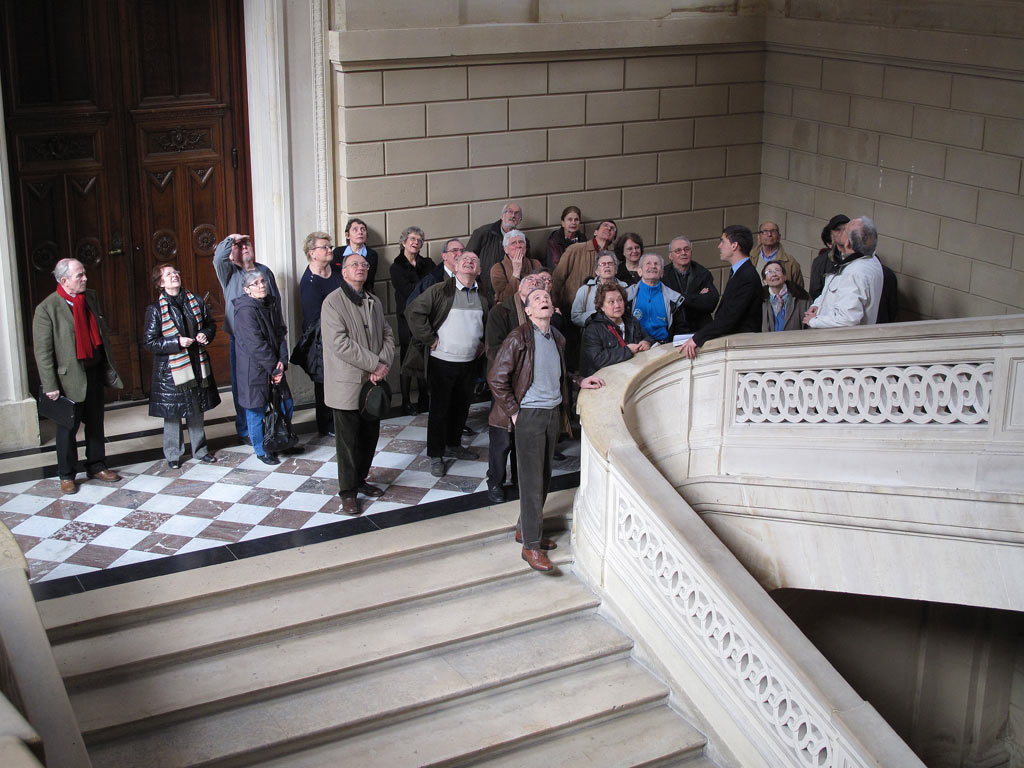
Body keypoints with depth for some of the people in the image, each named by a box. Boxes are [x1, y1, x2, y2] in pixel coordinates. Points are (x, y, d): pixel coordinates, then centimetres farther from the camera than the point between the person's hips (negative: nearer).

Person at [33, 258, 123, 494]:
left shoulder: (91, 298, 6)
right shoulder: (46, 309, -13)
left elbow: (102, 333, 14)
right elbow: (42, 351, -13)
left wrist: (110, 367, 12)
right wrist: (50, 386, -15)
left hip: (95, 372, 6)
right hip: (69, 377, -6)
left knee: (95, 424, 15)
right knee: (68, 427, 4)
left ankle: (96, 466, 29)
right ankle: (67, 475, 16)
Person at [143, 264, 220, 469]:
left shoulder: (196, 302, 4)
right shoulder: (155, 309, -10)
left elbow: (210, 324, 17)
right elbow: (149, 342, -11)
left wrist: (206, 334, -5)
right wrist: (177, 342, -20)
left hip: (196, 365, 4)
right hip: (170, 369, -4)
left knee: (197, 410, 15)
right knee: (172, 413, 4)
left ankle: (200, 450, 29)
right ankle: (173, 454, 18)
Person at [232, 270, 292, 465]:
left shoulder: (272, 304, 6)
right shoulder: (245, 310, -17)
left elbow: (281, 334, 5)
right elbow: (255, 344, -20)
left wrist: (282, 361, -9)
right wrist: (274, 369, -16)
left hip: (273, 366, 7)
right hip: (253, 369, -7)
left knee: (286, 404, 12)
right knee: (256, 410, 5)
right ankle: (261, 451, 20)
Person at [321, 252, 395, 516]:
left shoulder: (374, 302, 13)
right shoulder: (333, 302, -11)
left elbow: (387, 335, 9)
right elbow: (340, 343, -19)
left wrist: (385, 364, -10)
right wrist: (375, 364, -19)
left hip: (373, 382, 7)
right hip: (347, 384, -6)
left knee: (370, 435, 14)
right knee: (348, 440, 1)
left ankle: (360, 480, 31)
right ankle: (348, 492, 11)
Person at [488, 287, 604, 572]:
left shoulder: (557, 339, 9)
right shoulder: (519, 338, -13)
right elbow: (496, 378, -13)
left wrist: (580, 382, 8)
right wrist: (513, 413, -12)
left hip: (553, 413, 7)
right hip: (529, 415, -7)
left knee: (544, 476, 14)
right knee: (532, 480, -4)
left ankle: (526, 528, 30)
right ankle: (531, 545, 3)